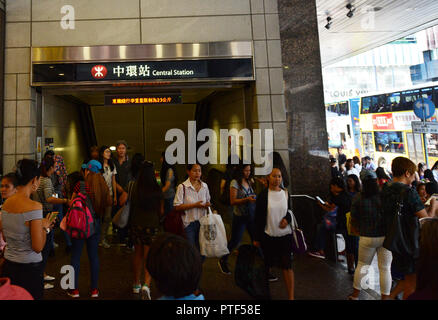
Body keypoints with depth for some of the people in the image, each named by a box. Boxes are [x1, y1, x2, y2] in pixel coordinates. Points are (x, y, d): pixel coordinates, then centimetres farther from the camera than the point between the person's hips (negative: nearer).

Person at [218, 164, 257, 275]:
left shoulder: (250, 181, 7)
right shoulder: (235, 183, -10)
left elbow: (254, 196, 17)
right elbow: (233, 201, -13)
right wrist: (247, 199, -24)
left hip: (252, 215, 5)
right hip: (240, 216, -5)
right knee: (235, 241, 5)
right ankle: (223, 261, 26)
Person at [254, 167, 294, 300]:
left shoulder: (285, 193, 3)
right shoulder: (263, 195, -6)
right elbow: (258, 217, -3)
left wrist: (287, 219, -8)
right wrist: (256, 238, -3)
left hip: (285, 234, 2)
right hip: (267, 235, -1)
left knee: (287, 265, -1)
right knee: (266, 264, 12)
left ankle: (291, 296, 8)